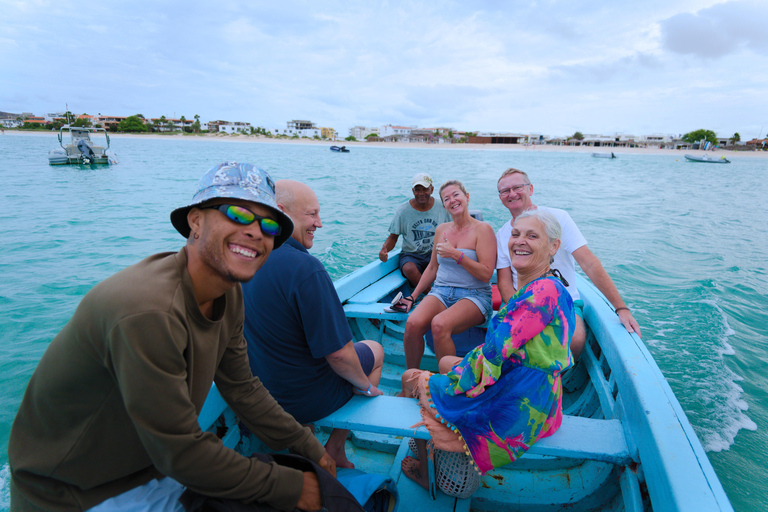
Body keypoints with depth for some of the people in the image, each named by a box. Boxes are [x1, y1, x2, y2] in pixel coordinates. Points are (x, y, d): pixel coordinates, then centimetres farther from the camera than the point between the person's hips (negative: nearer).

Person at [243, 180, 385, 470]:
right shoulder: (306, 269, -30)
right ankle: (334, 449, 25)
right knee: (375, 350, 18)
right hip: (306, 400, -7)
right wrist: (366, 386, -7)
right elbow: (339, 354, -27)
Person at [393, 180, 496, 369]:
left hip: (474, 295, -4)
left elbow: (486, 274, -9)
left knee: (439, 324, -35)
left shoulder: (483, 229, -3)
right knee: (412, 324, -26)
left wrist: (456, 255, -18)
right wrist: (413, 296, 17)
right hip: (441, 292, 4)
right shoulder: (441, 229, 14)